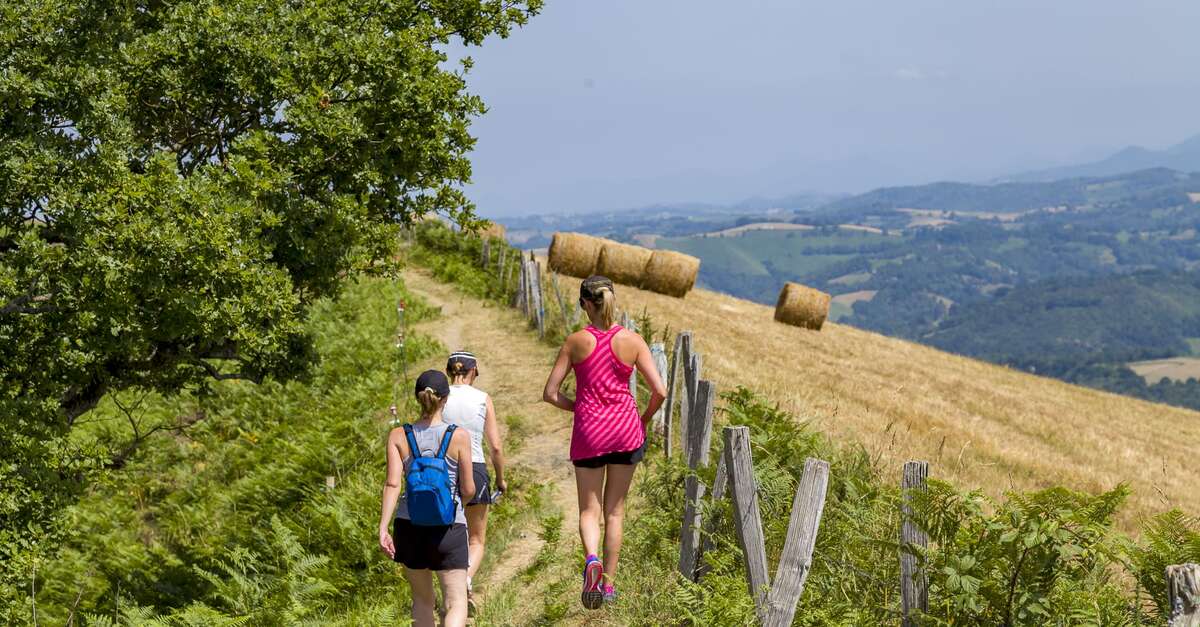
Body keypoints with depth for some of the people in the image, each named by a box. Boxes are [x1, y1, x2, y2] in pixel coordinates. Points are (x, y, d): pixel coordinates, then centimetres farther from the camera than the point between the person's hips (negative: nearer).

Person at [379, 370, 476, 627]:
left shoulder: (398, 436, 0)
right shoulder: (459, 437, -6)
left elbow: (392, 484, -9)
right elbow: (468, 490, -2)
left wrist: (383, 527, -11)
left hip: (409, 526, 3)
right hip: (449, 527, -3)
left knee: (422, 600, 21)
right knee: (456, 603, -1)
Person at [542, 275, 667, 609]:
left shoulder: (575, 342, -5)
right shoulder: (632, 341, -5)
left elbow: (550, 393, -4)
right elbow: (659, 391, -8)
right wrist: (644, 419, 11)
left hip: (589, 430, -1)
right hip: (626, 429, 1)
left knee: (589, 510, 9)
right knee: (615, 510, 15)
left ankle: (591, 560, -20)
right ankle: (609, 582, 16)